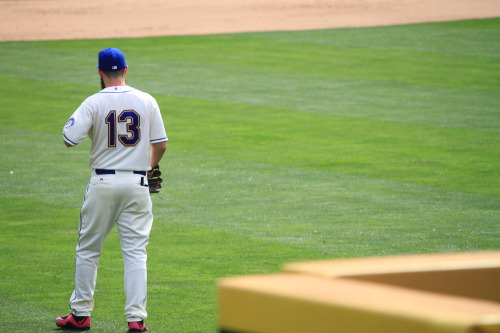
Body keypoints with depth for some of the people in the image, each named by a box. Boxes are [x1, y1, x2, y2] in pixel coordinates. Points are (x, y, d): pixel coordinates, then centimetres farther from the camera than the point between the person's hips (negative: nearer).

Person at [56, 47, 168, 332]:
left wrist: (84, 124, 8)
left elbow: (69, 139, -12)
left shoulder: (94, 103, -7)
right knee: (135, 252, 3)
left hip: (103, 183, -1)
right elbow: (161, 144, 3)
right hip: (137, 184, 1)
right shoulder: (147, 101, 1)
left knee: (88, 249, 11)